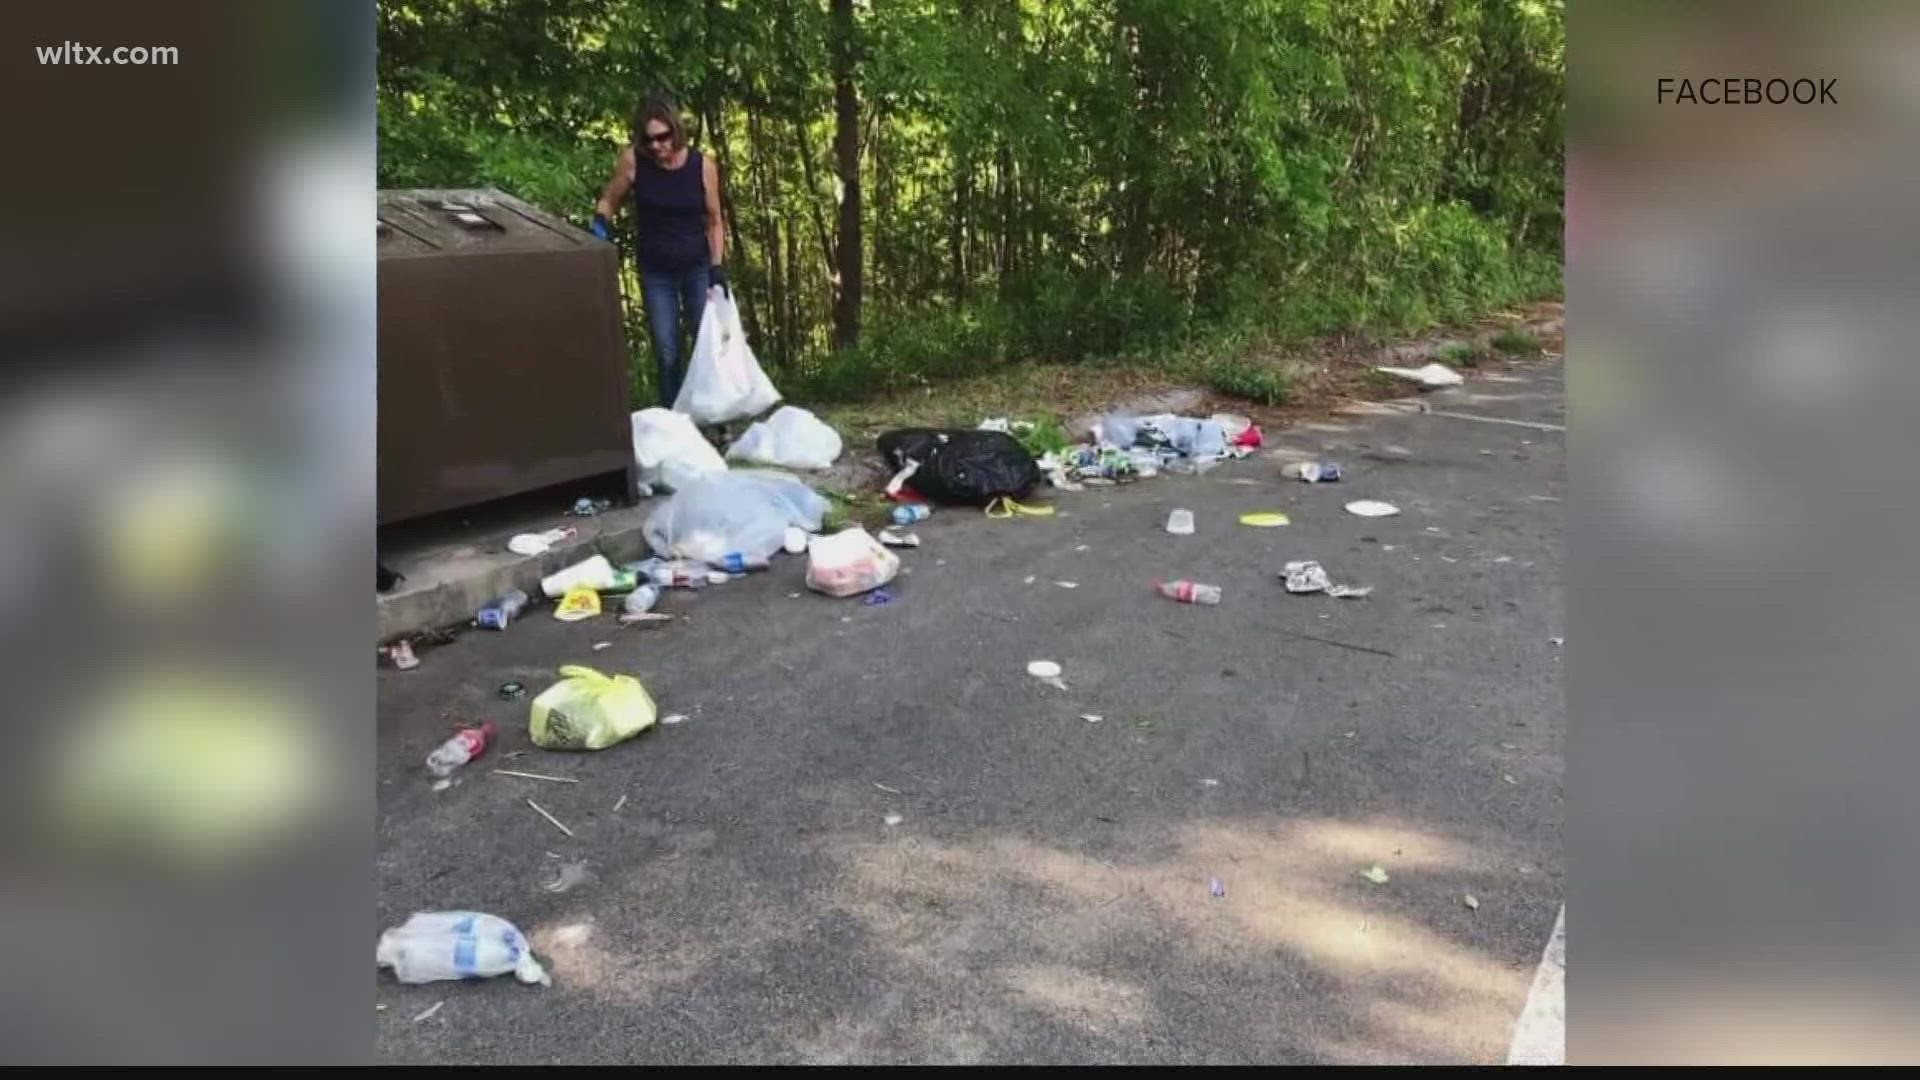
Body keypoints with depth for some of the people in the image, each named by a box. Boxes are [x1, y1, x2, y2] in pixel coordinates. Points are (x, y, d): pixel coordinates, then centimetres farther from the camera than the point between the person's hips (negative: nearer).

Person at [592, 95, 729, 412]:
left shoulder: (702, 166, -12)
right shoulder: (633, 161, -14)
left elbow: (714, 221, -1)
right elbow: (609, 200, 1)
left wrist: (717, 266, -7)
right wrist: (601, 220, -20)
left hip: (697, 267, 0)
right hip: (655, 272, 0)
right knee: (667, 353, 5)